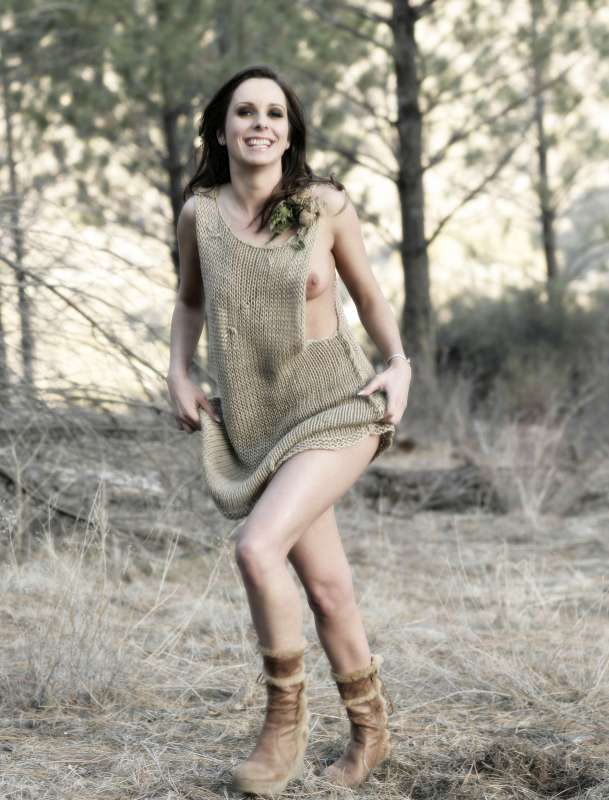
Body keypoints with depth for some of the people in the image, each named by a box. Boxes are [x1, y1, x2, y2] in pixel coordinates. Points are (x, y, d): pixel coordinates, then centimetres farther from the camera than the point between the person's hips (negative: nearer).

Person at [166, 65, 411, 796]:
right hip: (258, 421, 3)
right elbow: (190, 299, 16)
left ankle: (285, 715, -2)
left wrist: (399, 366, -7)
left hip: (338, 406, -3)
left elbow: (368, 295, 8)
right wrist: (178, 378, 3)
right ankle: (370, 731, 31)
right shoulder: (199, 212, -3)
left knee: (257, 548, -24)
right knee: (326, 586, 8)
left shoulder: (326, 204, -8)